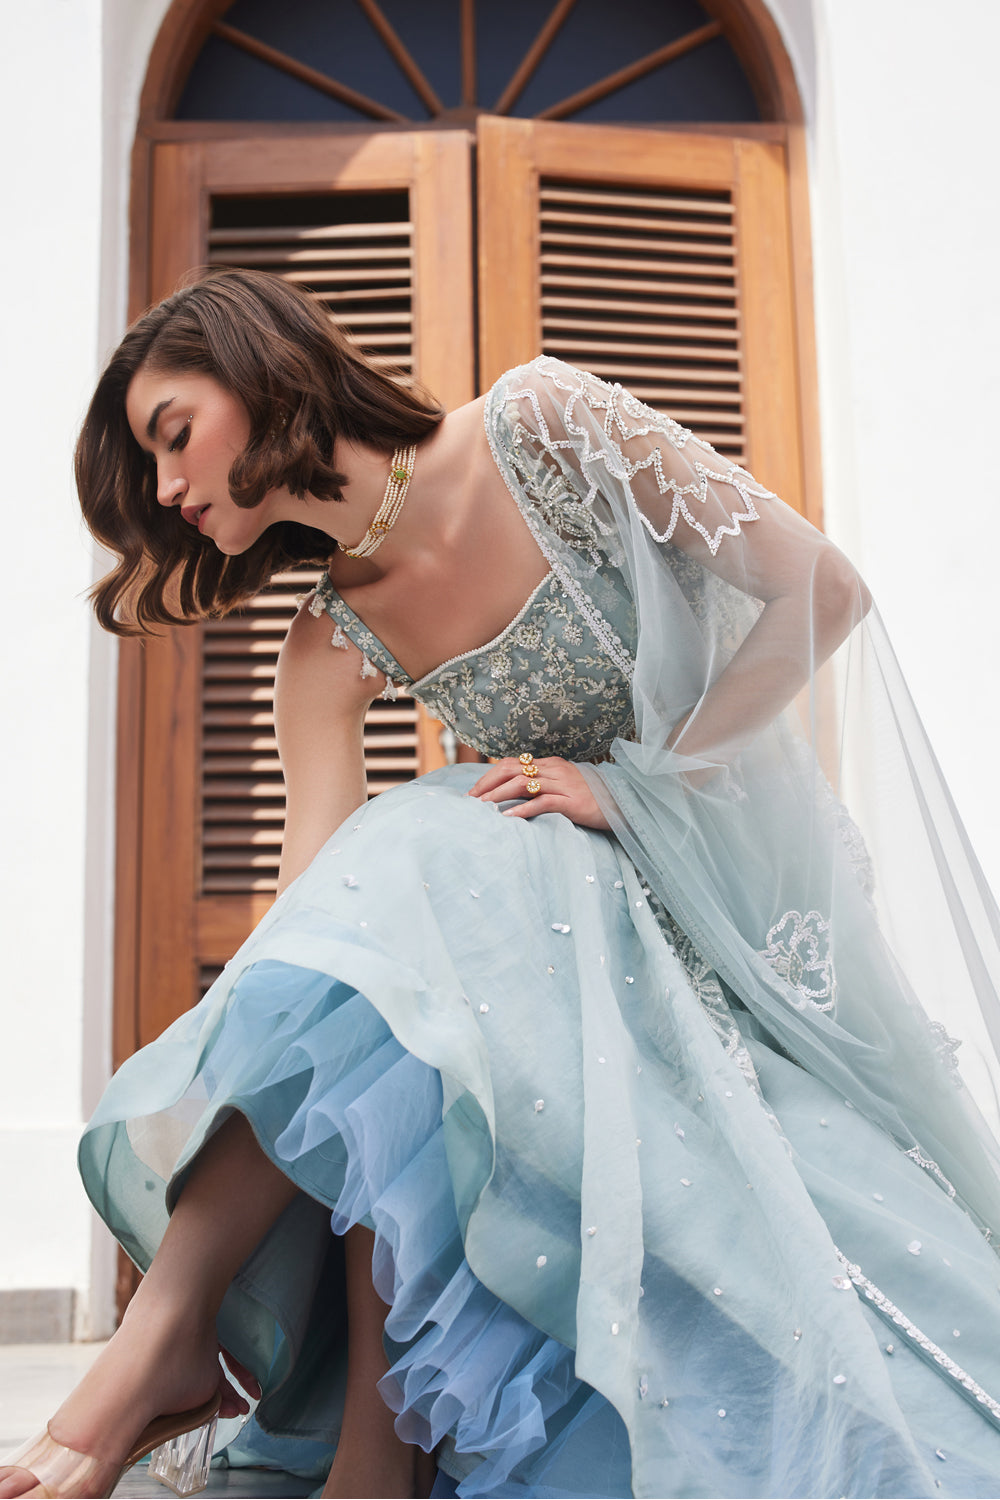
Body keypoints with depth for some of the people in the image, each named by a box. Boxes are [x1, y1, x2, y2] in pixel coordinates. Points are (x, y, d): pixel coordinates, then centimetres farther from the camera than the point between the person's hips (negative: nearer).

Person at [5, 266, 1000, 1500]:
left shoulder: (540, 428, -13)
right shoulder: (329, 654, -1)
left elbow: (821, 592, -13)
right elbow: (315, 911, -8)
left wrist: (628, 784, -18)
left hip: (732, 857, -4)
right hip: (574, 889, 4)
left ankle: (175, 1319, -24)